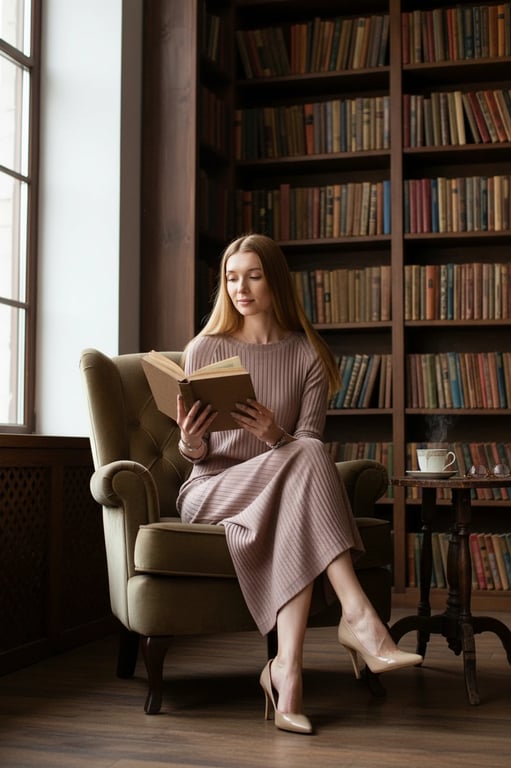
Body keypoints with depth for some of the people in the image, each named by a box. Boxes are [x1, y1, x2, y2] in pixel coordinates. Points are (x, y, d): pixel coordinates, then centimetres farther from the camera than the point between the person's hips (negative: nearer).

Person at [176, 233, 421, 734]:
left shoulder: (308, 355, 6)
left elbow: (308, 441, -2)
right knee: (305, 457, -33)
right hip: (210, 491, -2)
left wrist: (275, 436, -24)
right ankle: (358, 614, -41)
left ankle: (287, 665, -41)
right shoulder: (205, 349, 3)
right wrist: (190, 442, -21)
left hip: (281, 487, 2)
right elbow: (197, 453, 3)